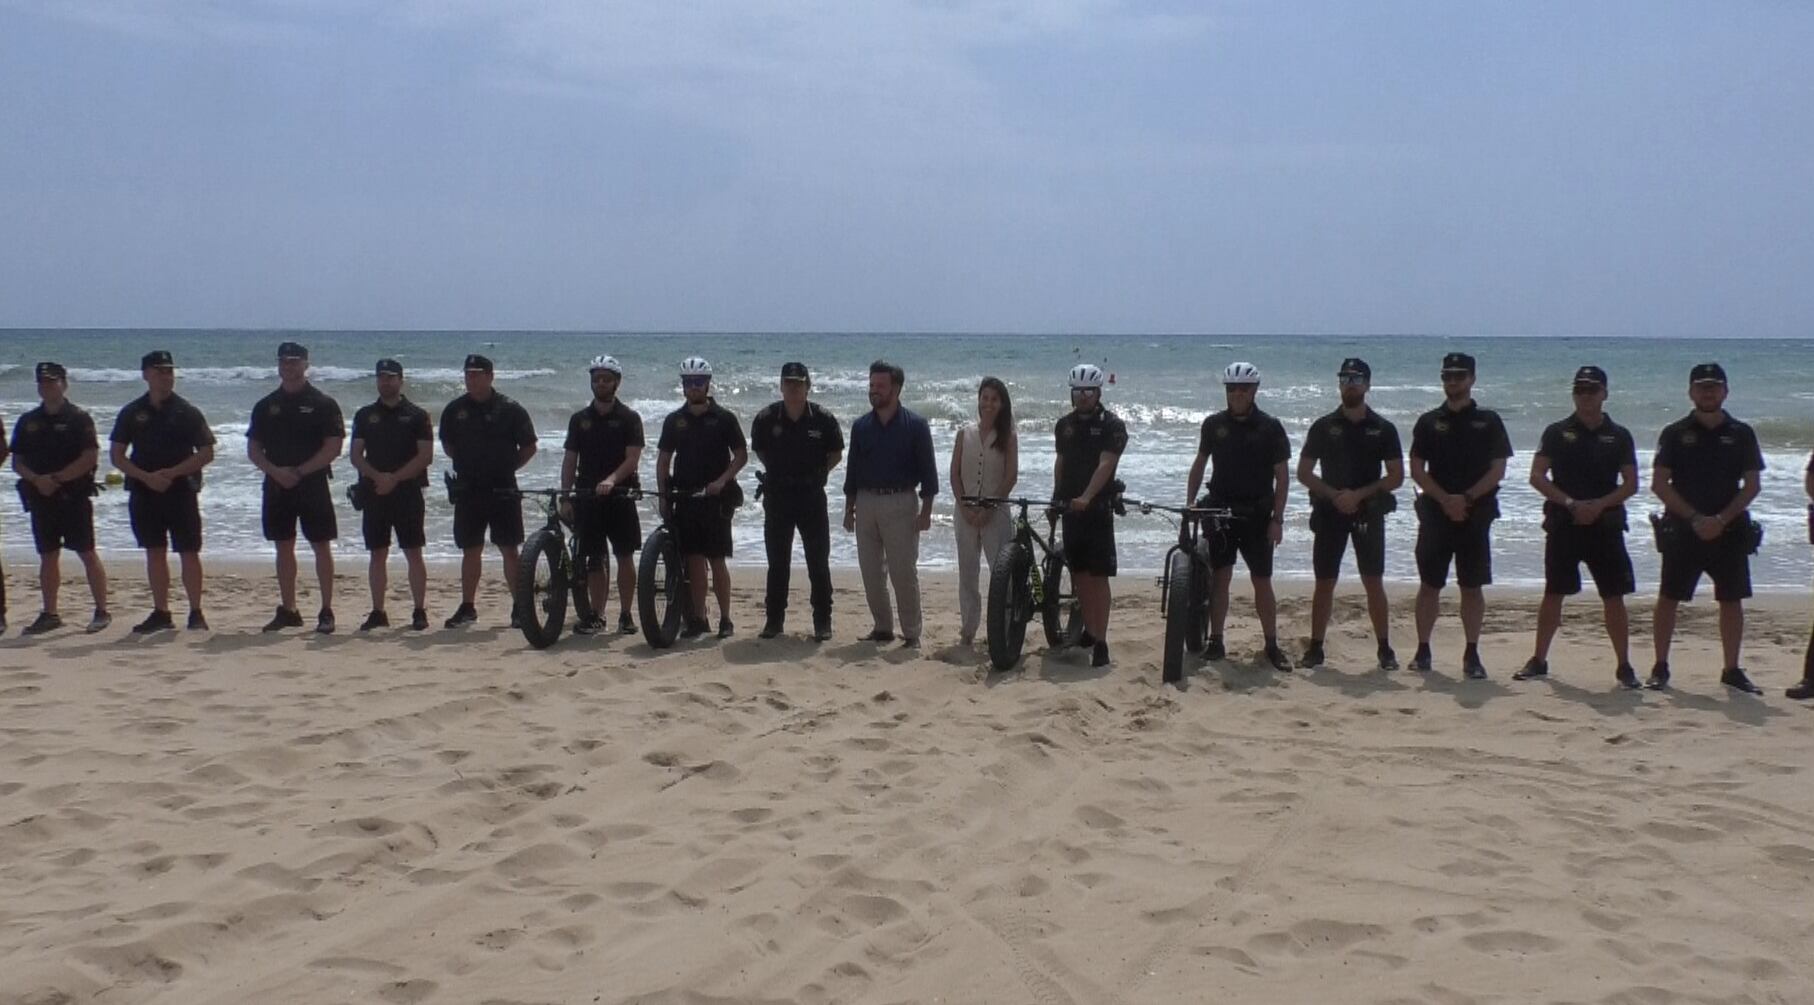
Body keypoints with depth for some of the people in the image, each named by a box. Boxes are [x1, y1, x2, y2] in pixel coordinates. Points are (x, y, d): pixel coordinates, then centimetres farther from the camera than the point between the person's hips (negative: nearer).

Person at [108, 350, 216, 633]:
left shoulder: (187, 412, -1)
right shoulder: (132, 413, 6)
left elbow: (206, 453, -3)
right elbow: (117, 455, 5)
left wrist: (171, 473, -14)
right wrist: (146, 476, -11)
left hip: (181, 490, -3)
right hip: (144, 492, 3)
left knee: (189, 553, -4)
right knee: (155, 553, 8)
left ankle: (196, 613, 2)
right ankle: (161, 613, 14)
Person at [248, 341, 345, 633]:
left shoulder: (323, 404, -2)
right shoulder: (266, 406, 10)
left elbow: (333, 447, -9)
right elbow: (253, 449, 9)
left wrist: (299, 472, -15)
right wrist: (274, 471, -10)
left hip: (313, 484, -4)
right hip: (276, 486, 4)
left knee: (321, 546, -3)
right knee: (283, 547, 9)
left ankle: (326, 612, 1)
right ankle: (288, 610, 16)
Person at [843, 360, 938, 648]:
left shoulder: (914, 425, -4)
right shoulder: (861, 426, 8)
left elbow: (927, 470, -4)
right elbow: (853, 469, 13)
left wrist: (925, 511, -10)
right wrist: (849, 509, 10)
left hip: (900, 503, -4)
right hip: (866, 502, 5)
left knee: (904, 572, -5)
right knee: (870, 572, 7)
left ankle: (912, 633, 1)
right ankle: (882, 627, 18)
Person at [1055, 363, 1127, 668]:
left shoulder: (1112, 425, -8)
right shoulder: (1064, 425, 10)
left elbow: (1105, 465, -20)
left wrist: (1086, 497, -33)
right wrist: (1056, 497, 12)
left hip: (1098, 507, -5)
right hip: (1071, 506, 5)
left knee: (1098, 576, -7)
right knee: (1078, 573, 10)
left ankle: (1101, 642, -7)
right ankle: (1088, 630, 22)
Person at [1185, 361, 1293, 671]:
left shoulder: (1270, 428, -4)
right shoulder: (1214, 424, 3)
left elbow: (1282, 476, -3)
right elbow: (1199, 465, 13)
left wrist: (1277, 519, -9)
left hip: (1256, 514, -2)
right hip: (1219, 510, 2)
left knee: (1262, 581, 1)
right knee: (1220, 577, 3)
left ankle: (1272, 645, 8)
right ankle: (1216, 642, 10)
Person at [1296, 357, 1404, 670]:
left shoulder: (1383, 429, 2)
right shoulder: (1324, 427, 4)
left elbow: (1396, 477, 0)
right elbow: (1304, 472, 3)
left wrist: (1359, 494, -13)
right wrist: (1335, 495, -12)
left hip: (1368, 513, -1)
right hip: (1329, 512, 1)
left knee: (1374, 583, -2)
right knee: (1324, 583, 3)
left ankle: (1385, 650, 4)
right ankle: (1315, 648, 9)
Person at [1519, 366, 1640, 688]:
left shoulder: (1618, 435, 6)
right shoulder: (1557, 432, 3)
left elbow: (1630, 485, 3)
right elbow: (1537, 476, -2)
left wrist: (1599, 504, -13)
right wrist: (1570, 503, -13)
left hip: (1605, 525, 0)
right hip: (1562, 525, 0)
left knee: (1614, 597, 1)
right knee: (1553, 593, 4)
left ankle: (1624, 666, 8)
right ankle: (1538, 661, 12)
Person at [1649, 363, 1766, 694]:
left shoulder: (1741, 434, 4)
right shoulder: (1675, 433, 0)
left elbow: (1753, 485, 1)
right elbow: (1659, 484, -4)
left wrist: (1721, 519, -12)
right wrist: (1695, 518, -12)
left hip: (1729, 531, 2)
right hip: (1683, 529, -1)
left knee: (1732, 601, 5)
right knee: (1668, 598, -1)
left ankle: (1732, 670, 15)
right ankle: (1660, 668, 7)